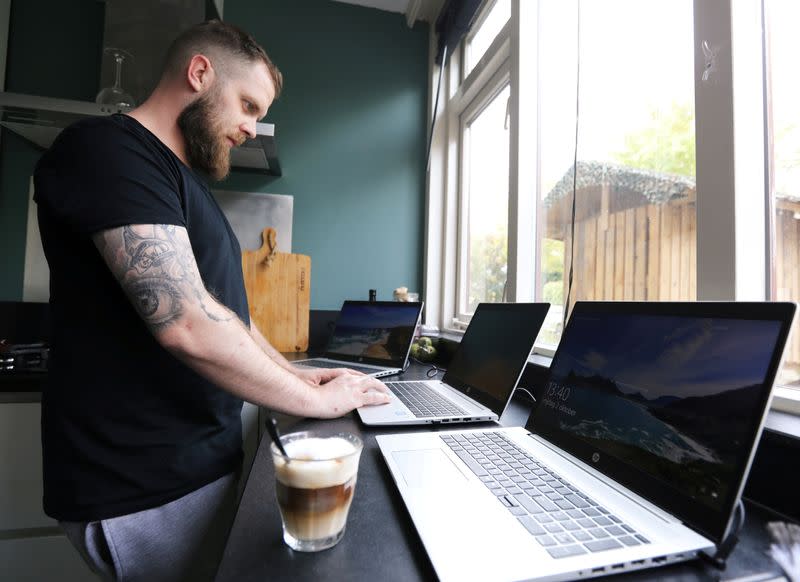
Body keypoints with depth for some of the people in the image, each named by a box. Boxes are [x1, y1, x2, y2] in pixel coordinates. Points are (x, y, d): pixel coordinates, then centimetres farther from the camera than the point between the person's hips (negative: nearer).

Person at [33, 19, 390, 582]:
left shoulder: (185, 182, 14)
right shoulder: (104, 150, -17)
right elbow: (187, 325, -29)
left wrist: (294, 375, 7)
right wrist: (316, 399, -18)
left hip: (202, 457, 9)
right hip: (147, 485, -8)